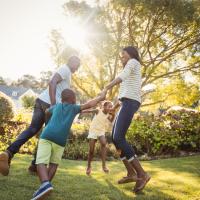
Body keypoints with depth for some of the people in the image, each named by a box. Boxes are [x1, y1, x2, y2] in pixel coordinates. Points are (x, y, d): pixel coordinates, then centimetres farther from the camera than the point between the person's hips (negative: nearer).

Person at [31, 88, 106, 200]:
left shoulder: (56, 106, 25)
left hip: (47, 136, 1)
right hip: (60, 141, 0)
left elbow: (47, 111, 44)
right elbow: (89, 104, 17)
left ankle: (45, 184, -35)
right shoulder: (74, 108, 17)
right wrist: (101, 97, 30)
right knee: (54, 164, 15)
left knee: (41, 162, -12)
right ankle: (46, 184, 2)